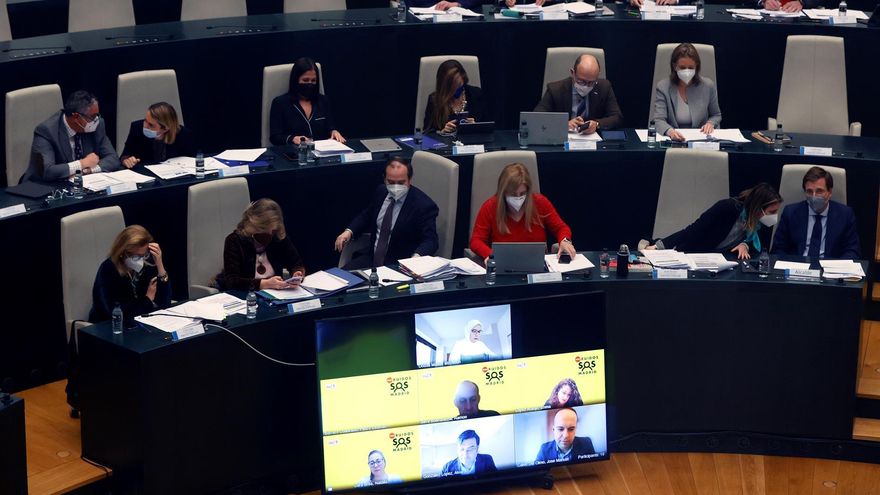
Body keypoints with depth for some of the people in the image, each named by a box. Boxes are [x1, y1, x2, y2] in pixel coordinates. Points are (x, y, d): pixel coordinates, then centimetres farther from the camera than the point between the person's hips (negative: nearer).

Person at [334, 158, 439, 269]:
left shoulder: (424, 205, -13)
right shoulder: (381, 191, 6)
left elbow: (430, 241, -17)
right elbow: (366, 216, 23)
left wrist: (416, 257, -39)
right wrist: (349, 231, 4)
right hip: (372, 258, 6)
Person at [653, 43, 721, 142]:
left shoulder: (708, 86, 4)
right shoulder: (663, 87, -1)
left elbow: (716, 115, 19)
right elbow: (659, 120, -7)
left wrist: (711, 123, -5)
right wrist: (670, 131, -29)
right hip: (673, 140, -1)